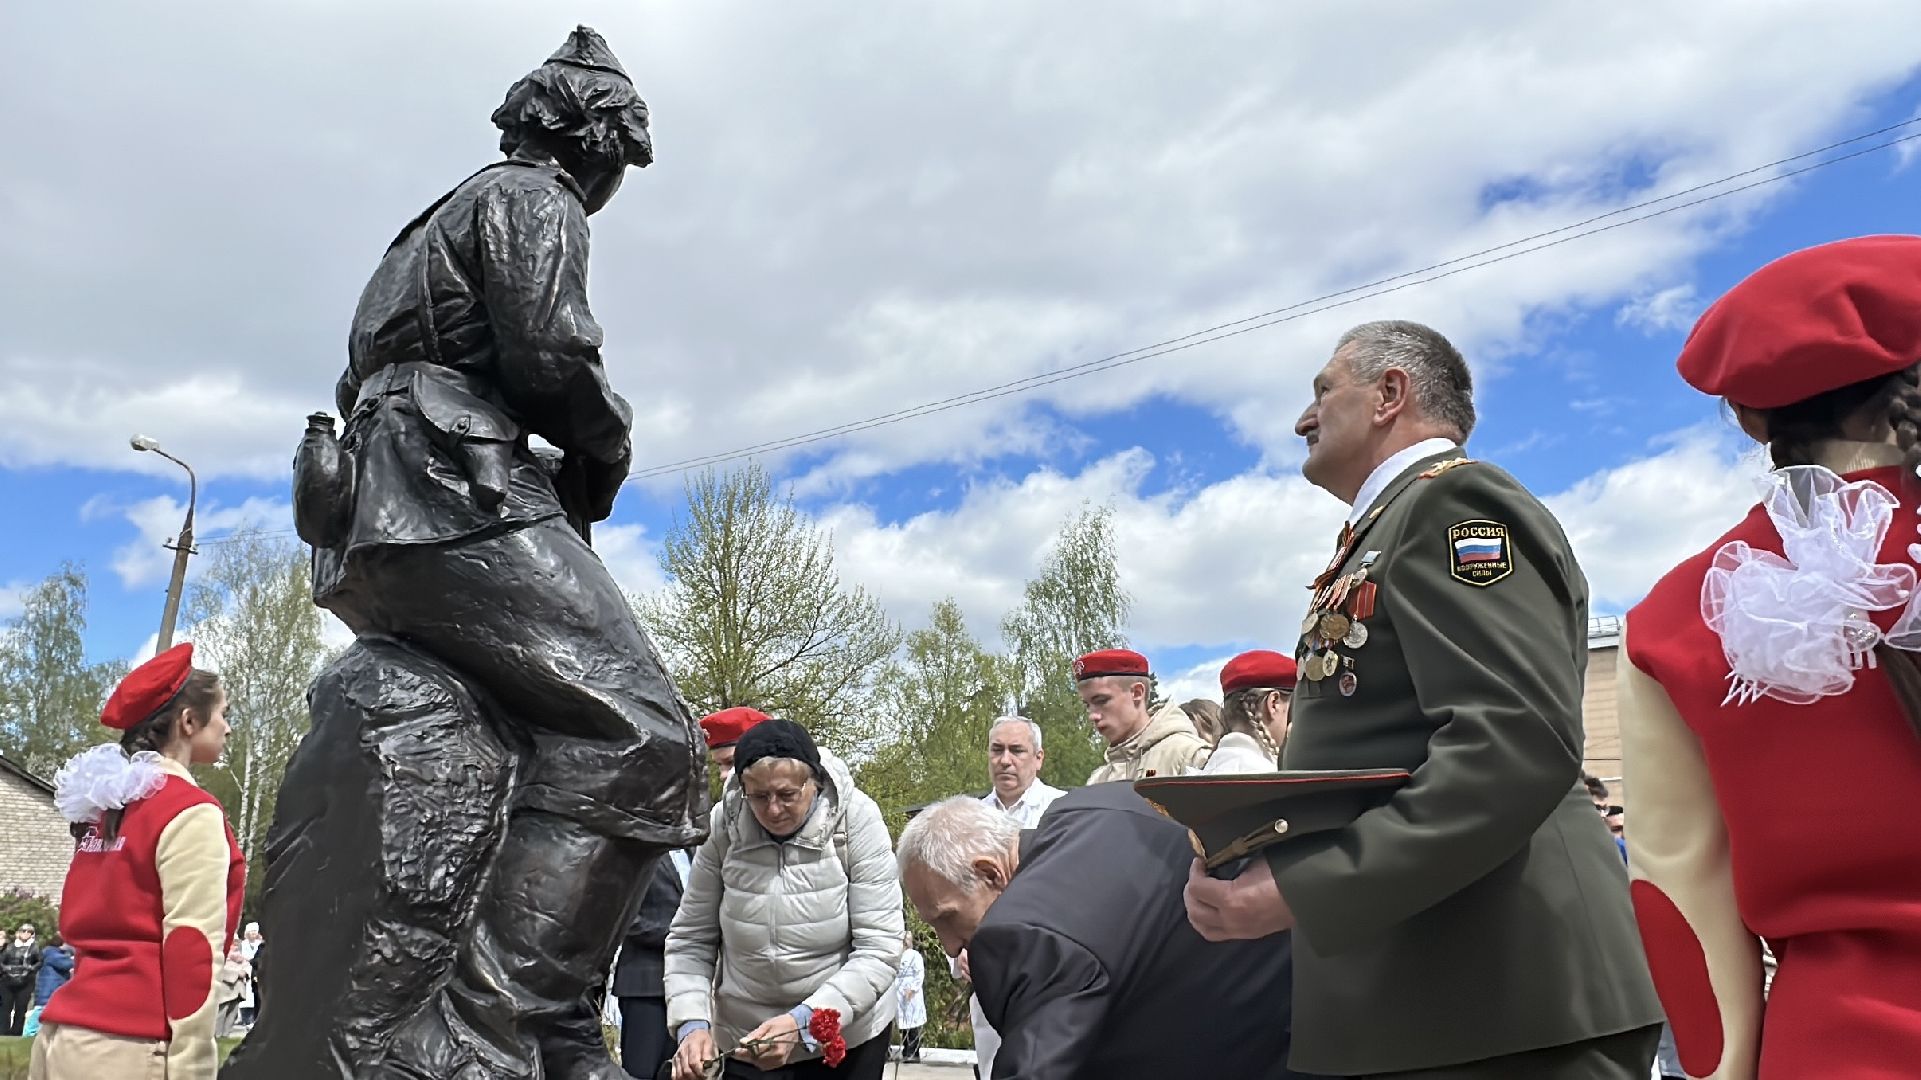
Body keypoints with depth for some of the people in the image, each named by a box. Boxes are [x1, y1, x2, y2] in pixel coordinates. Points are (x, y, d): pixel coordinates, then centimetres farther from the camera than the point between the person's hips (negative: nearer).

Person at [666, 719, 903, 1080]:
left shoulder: (857, 820, -17)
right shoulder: (722, 827, -12)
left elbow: (878, 949, -18)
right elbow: (690, 941, -3)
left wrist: (802, 1022, -26)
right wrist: (692, 1023, -17)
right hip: (742, 1041, 1)